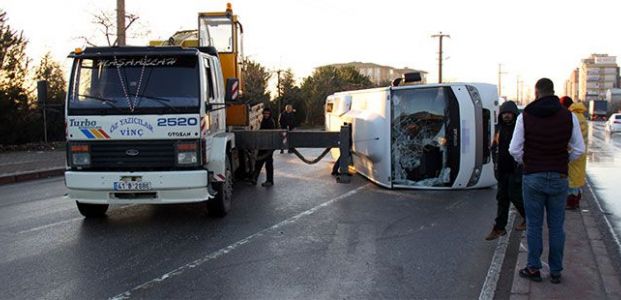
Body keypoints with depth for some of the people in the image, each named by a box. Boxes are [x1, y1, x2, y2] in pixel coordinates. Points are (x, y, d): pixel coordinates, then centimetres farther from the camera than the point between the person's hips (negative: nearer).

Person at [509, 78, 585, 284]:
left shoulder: (525, 116, -5)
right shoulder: (568, 117, -1)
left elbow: (514, 149, -6)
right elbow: (579, 149, 1)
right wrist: (563, 162, 15)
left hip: (533, 177, -1)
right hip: (559, 178, 1)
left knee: (534, 225, 8)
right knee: (556, 226, 9)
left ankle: (534, 268, 14)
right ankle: (556, 271, 16)